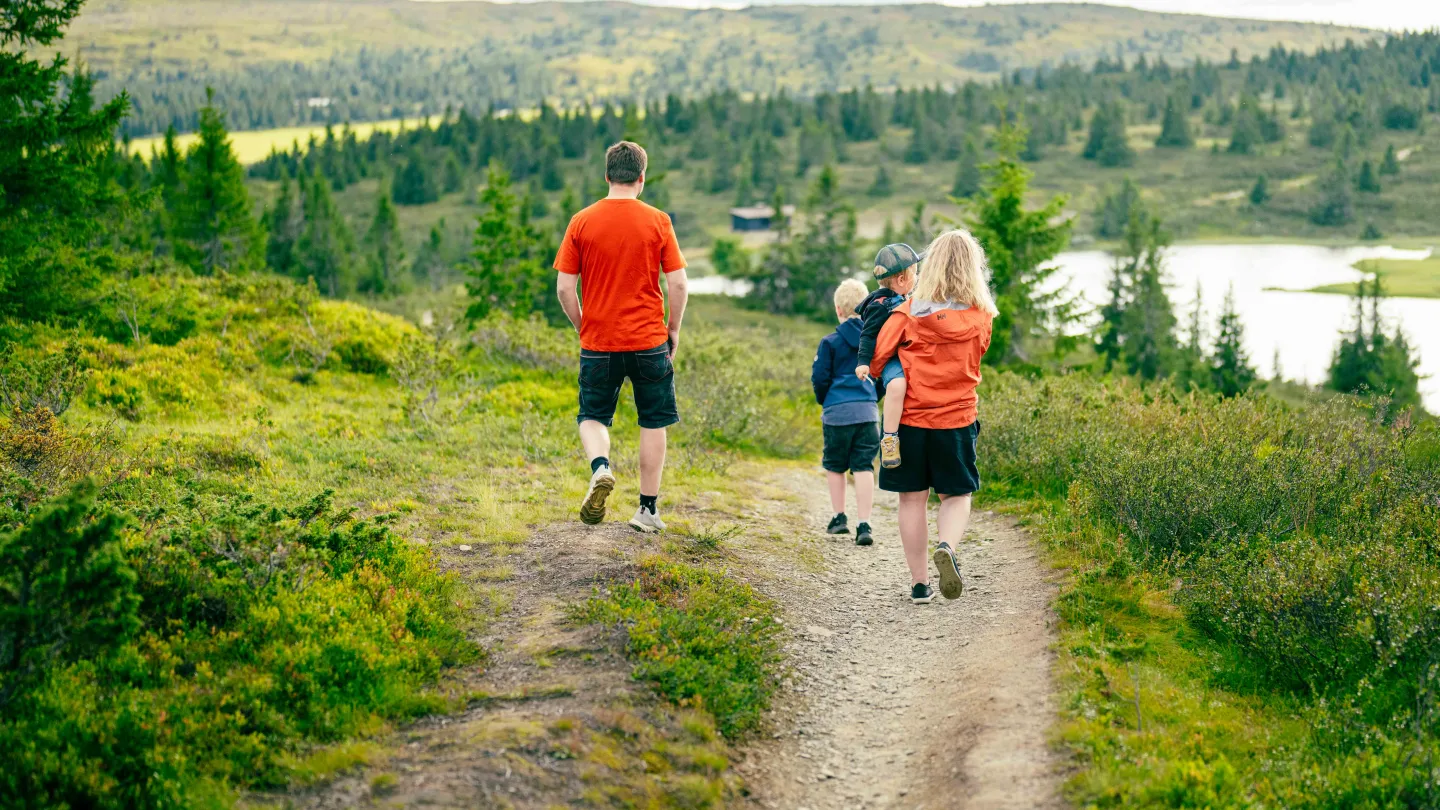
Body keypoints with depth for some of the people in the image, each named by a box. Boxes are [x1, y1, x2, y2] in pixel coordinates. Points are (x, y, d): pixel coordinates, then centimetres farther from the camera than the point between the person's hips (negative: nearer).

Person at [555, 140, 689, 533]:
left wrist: (583, 327, 13)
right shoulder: (657, 221, -4)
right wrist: (673, 330, 9)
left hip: (598, 341, 1)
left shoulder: (581, 222, -2)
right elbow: (678, 283, -5)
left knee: (593, 416, 15)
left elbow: (564, 287, -1)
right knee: (653, 423, 11)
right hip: (649, 340, -1)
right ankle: (648, 508, 12)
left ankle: (600, 468, -14)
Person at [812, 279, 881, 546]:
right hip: (868, 411, 2)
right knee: (864, 467, 1)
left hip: (838, 412, -2)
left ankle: (839, 517, 21)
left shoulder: (830, 342, -5)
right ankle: (864, 525, -7)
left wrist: (824, 402, 16)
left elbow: (819, 378, -3)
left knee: (835, 466, 16)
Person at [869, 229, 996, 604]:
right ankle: (947, 547, -16)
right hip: (957, 418, 1)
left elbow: (878, 354, -6)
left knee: (913, 499, 8)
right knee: (957, 495, 13)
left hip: (910, 418, 0)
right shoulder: (981, 317, -3)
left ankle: (919, 582, 10)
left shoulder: (911, 310, -7)